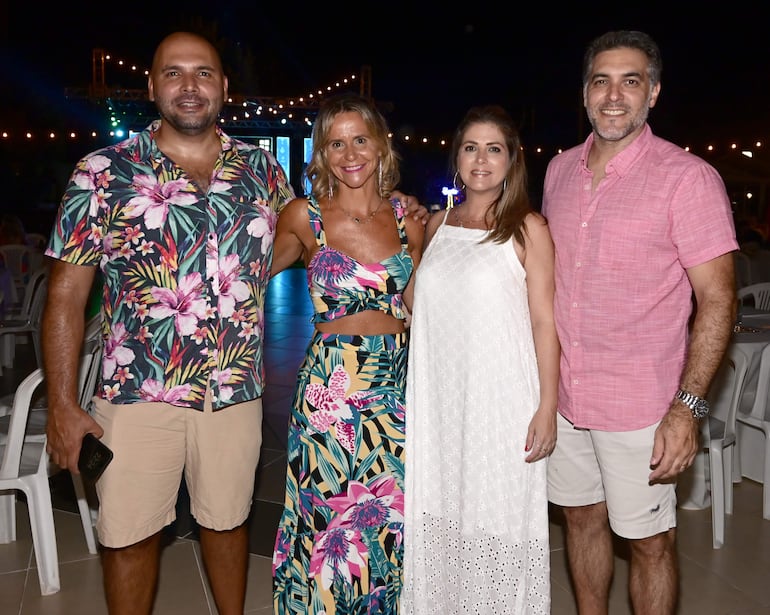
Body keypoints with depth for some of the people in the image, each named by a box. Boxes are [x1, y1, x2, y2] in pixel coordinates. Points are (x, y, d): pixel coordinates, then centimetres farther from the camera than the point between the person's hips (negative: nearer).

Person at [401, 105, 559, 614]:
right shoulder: (437, 224, 10)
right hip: (439, 400, 5)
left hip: (502, 400, -4)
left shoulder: (528, 228, -4)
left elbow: (544, 321, -7)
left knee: (497, 521, 4)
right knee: (439, 516, 12)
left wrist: (548, 407, -11)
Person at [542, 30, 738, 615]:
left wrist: (687, 406, -21)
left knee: (649, 540, 6)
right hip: (563, 395, 6)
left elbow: (717, 299, -13)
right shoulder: (560, 171, 6)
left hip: (641, 406, -5)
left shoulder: (688, 177, -11)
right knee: (582, 518, 19)